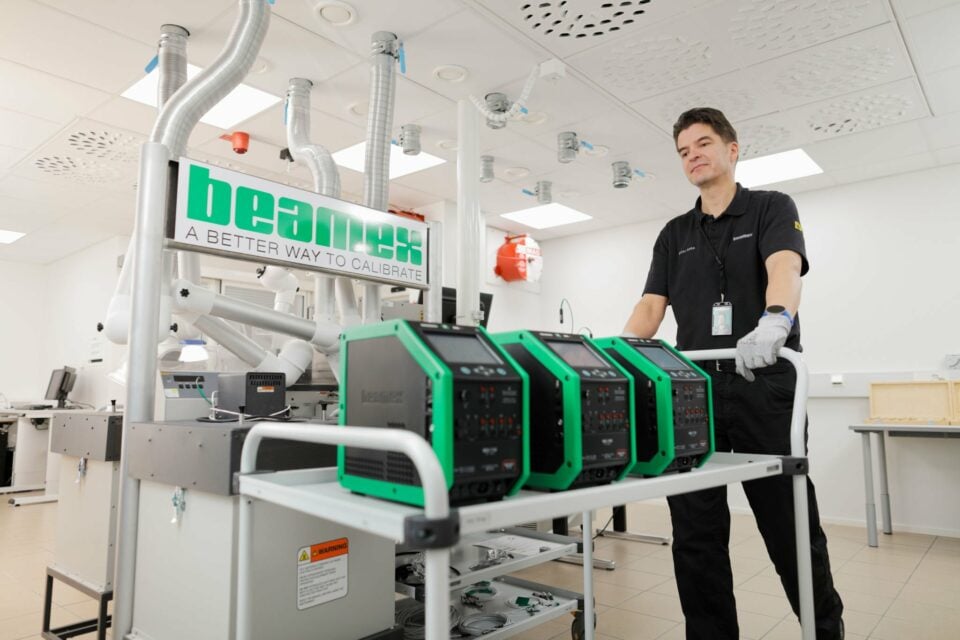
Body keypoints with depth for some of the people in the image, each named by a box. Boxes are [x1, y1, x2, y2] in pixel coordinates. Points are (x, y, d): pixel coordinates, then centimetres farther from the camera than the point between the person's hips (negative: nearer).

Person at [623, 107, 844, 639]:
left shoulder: (772, 209, 6)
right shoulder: (674, 234, 18)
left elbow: (785, 267, -15)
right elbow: (651, 306, 9)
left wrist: (774, 320, -37)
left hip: (765, 387, -3)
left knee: (790, 528, 6)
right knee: (695, 535, 4)